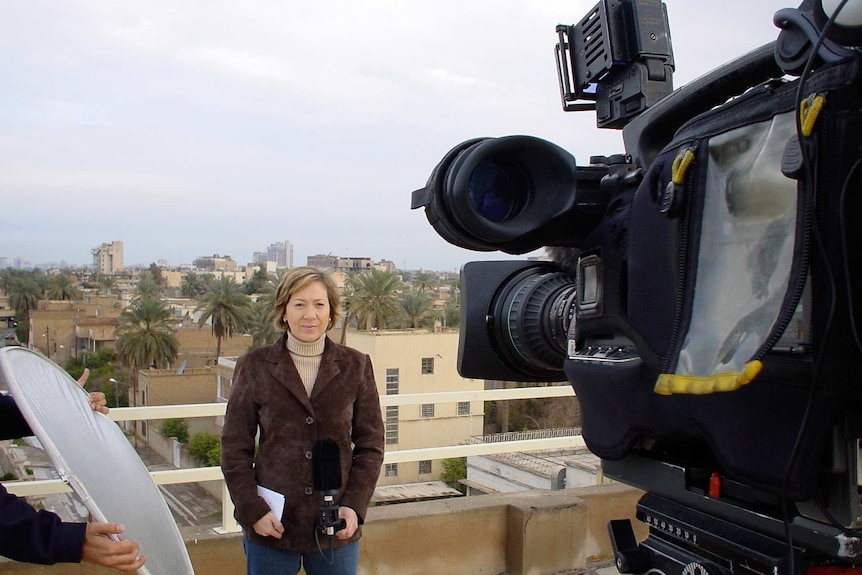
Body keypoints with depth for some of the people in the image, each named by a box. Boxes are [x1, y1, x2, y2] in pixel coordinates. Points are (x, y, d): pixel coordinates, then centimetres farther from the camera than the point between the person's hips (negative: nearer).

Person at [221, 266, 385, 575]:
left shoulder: (356, 366, 2)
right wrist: (253, 511, -8)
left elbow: (371, 445, 4)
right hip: (271, 527, -1)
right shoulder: (254, 367, -1)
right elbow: (234, 448, 1)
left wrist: (355, 506, -6)